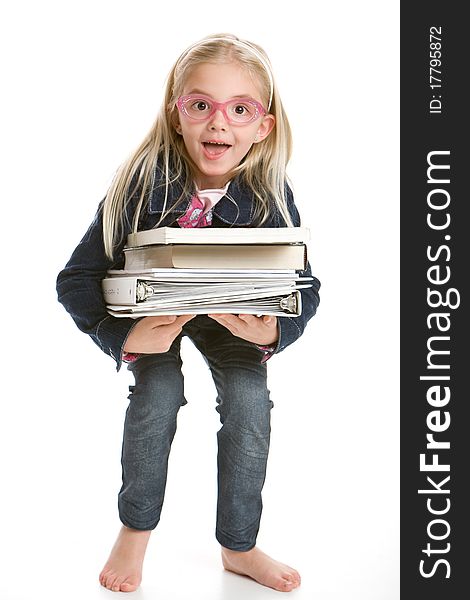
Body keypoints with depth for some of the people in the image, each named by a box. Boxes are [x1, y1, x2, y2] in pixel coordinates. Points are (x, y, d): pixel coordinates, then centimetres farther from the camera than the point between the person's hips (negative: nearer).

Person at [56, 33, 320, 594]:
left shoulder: (271, 197, -26)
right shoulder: (142, 184, -31)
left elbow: (306, 288, -16)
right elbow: (76, 279, -26)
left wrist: (273, 332, -38)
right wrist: (126, 336, -40)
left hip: (236, 312, 1)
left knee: (249, 400, -15)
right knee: (158, 391, -22)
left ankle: (239, 547, 8)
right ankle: (135, 529, 5)